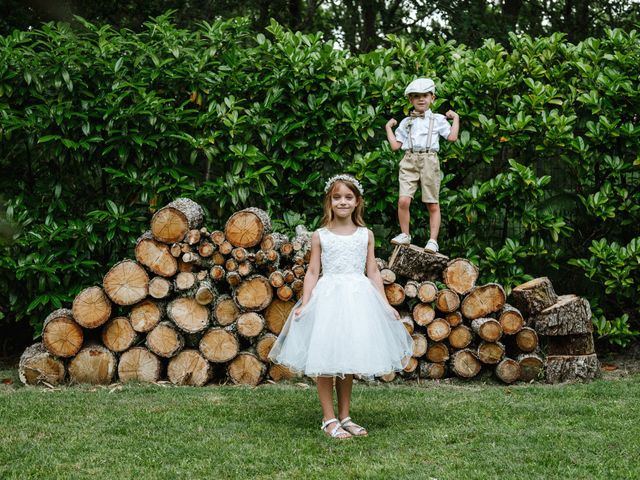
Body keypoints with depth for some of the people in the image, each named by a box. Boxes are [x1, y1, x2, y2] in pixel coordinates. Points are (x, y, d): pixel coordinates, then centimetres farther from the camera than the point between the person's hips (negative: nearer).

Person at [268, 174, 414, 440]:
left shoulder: (365, 235, 8)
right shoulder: (320, 236, 2)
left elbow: (373, 271, 10)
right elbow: (313, 272, 2)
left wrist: (385, 303, 5)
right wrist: (305, 303, -7)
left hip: (358, 298, 2)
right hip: (328, 298, -2)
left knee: (349, 360, 9)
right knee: (325, 360, -4)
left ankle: (344, 416, 18)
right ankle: (329, 419, 3)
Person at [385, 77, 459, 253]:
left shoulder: (438, 119, 11)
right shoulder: (405, 122, 17)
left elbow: (452, 137, 0)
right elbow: (395, 145, 13)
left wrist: (456, 118, 4)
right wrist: (388, 127, 17)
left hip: (429, 161, -1)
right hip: (409, 161, 1)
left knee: (433, 204, 0)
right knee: (403, 200, -14)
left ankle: (433, 240, 5)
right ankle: (405, 234, 2)